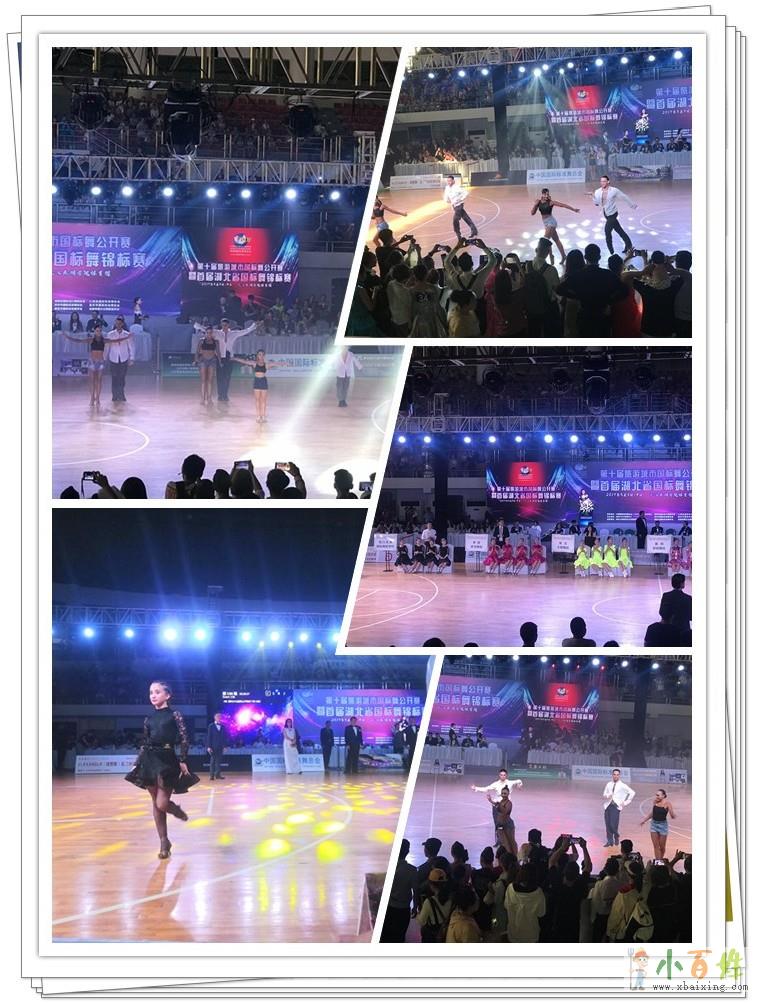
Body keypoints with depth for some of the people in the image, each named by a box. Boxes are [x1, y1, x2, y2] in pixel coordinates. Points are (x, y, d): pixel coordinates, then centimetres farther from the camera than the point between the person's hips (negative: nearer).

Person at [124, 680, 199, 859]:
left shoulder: (175, 715, -2)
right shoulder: (149, 719, 10)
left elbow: (184, 739, -5)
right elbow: (144, 744, 14)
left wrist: (183, 761, -11)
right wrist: (137, 764, 10)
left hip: (168, 760, -5)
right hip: (150, 761, 5)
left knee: (162, 804, -12)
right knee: (156, 805, 6)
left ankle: (176, 809, 23)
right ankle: (164, 842, 13)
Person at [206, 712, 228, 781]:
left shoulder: (222, 727, 8)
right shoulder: (211, 726, -1)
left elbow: (224, 737, 9)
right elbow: (209, 737, -4)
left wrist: (225, 746, 3)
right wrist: (209, 746, -10)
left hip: (220, 747, 3)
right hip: (213, 747, -3)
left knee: (218, 761, 4)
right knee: (213, 761, 0)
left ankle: (218, 774, 6)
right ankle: (212, 775, 2)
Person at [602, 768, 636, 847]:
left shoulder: (622, 786, 0)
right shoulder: (608, 784, 11)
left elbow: (632, 793, 0)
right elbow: (603, 796, 12)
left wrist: (626, 802, -1)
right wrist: (607, 796, -12)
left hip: (616, 806, -4)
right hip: (608, 805, 4)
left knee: (613, 825, -11)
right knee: (607, 824, 0)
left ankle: (616, 837, 17)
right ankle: (610, 841, 13)